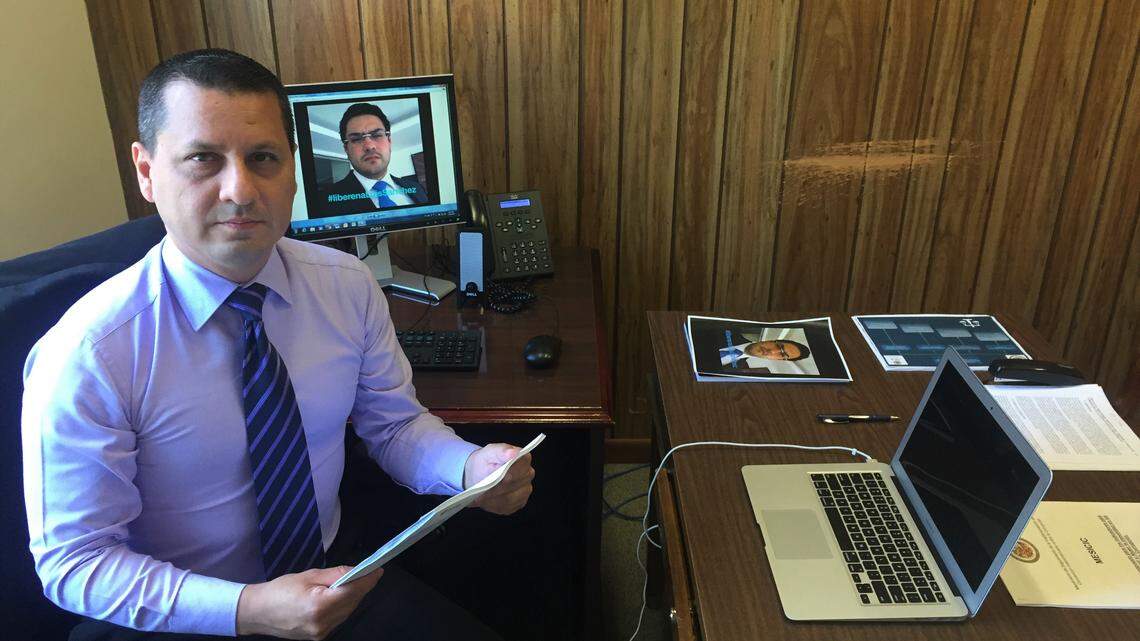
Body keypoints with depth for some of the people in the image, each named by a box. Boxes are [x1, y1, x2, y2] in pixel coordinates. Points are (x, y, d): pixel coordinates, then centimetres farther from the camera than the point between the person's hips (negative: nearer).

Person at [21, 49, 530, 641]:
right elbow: (72, 561, -14)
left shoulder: (348, 286, -9)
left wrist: (471, 468, -20)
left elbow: (395, 423, 1)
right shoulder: (85, 358, -20)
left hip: (334, 575, 3)